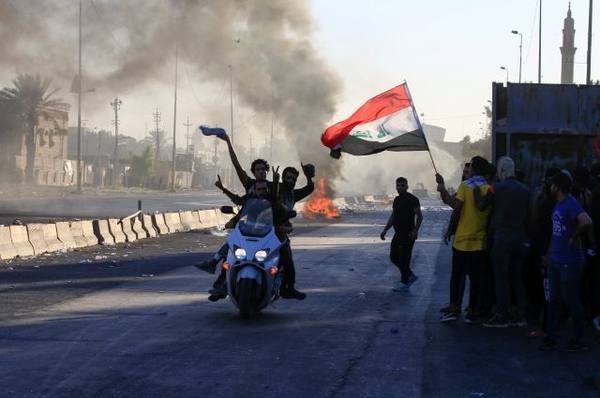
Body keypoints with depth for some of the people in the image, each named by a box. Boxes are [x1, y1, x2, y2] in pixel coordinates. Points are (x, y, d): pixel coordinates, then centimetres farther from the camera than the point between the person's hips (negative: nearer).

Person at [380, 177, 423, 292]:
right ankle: (410, 276, 25)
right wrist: (385, 230, 15)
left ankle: (404, 283, 5)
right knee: (394, 257, 12)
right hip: (398, 233, 9)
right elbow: (393, 217, 21)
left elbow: (419, 216, -15)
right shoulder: (397, 200, 14)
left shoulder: (412, 199, -11)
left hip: (408, 234, -9)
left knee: (404, 258, -5)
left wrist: (415, 230, -26)